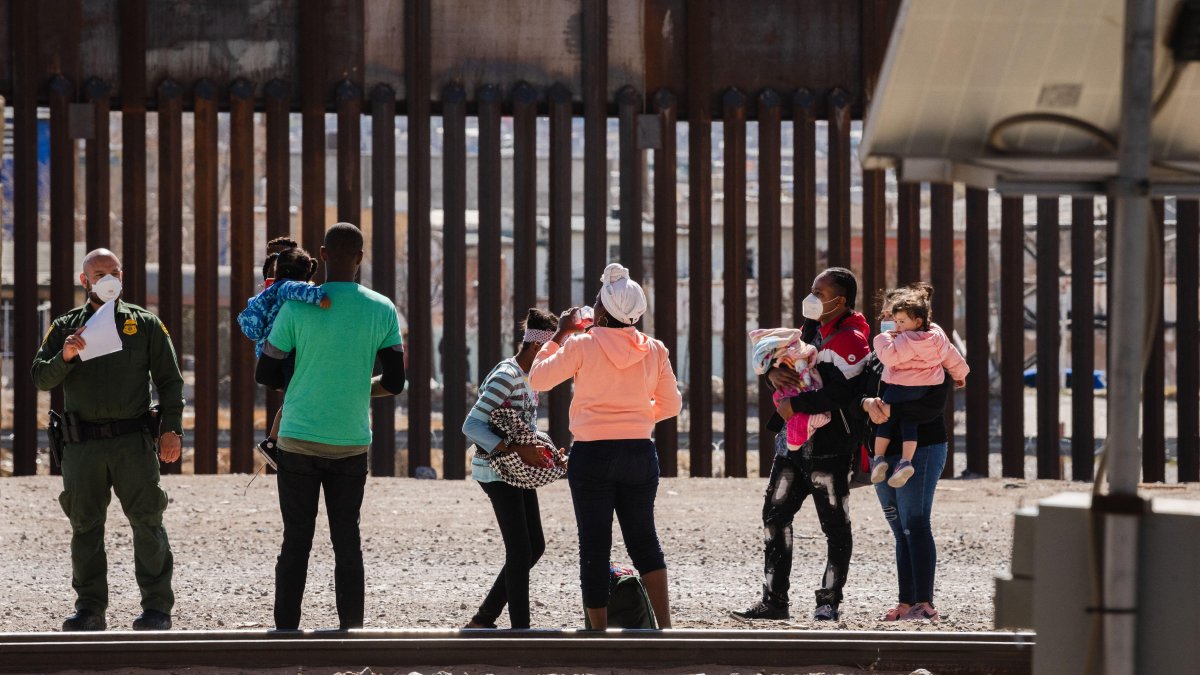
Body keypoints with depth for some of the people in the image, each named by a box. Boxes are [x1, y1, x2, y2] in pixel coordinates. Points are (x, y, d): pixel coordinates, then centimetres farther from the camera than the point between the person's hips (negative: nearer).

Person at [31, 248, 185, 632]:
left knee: (146, 522, -6)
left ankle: (157, 608, -2)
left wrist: (171, 428, -2)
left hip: (133, 441, -2)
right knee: (85, 527, 4)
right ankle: (89, 609, 10)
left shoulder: (145, 324, 12)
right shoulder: (65, 328, 14)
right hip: (82, 444, 2)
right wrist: (65, 357, -14)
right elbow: (41, 379, 6)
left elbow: (169, 380, 10)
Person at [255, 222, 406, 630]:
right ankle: (351, 629, 7)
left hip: (299, 439, -1)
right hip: (352, 443, 2)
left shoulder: (298, 308, -7)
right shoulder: (382, 310, -1)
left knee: (296, 540, 3)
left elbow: (265, 374, -1)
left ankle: (286, 628, 2)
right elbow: (395, 382, 2)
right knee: (347, 540, 8)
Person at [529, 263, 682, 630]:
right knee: (644, 540, 15)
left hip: (592, 454, -3)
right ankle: (665, 625, 7)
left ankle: (599, 631, 5)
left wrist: (560, 335, 10)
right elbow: (671, 406, 9)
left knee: (594, 548, 4)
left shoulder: (582, 345, -8)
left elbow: (538, 378, 3)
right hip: (640, 453, 3)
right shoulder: (654, 350, 2)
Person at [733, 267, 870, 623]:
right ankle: (774, 600, 11)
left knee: (834, 524, 1)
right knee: (775, 514, 7)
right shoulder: (812, 329, 14)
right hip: (795, 442, 9)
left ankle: (829, 602, 7)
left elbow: (839, 393, -25)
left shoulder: (850, 340, -14)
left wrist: (793, 405, -18)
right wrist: (774, 371, -7)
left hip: (829, 445, -9)